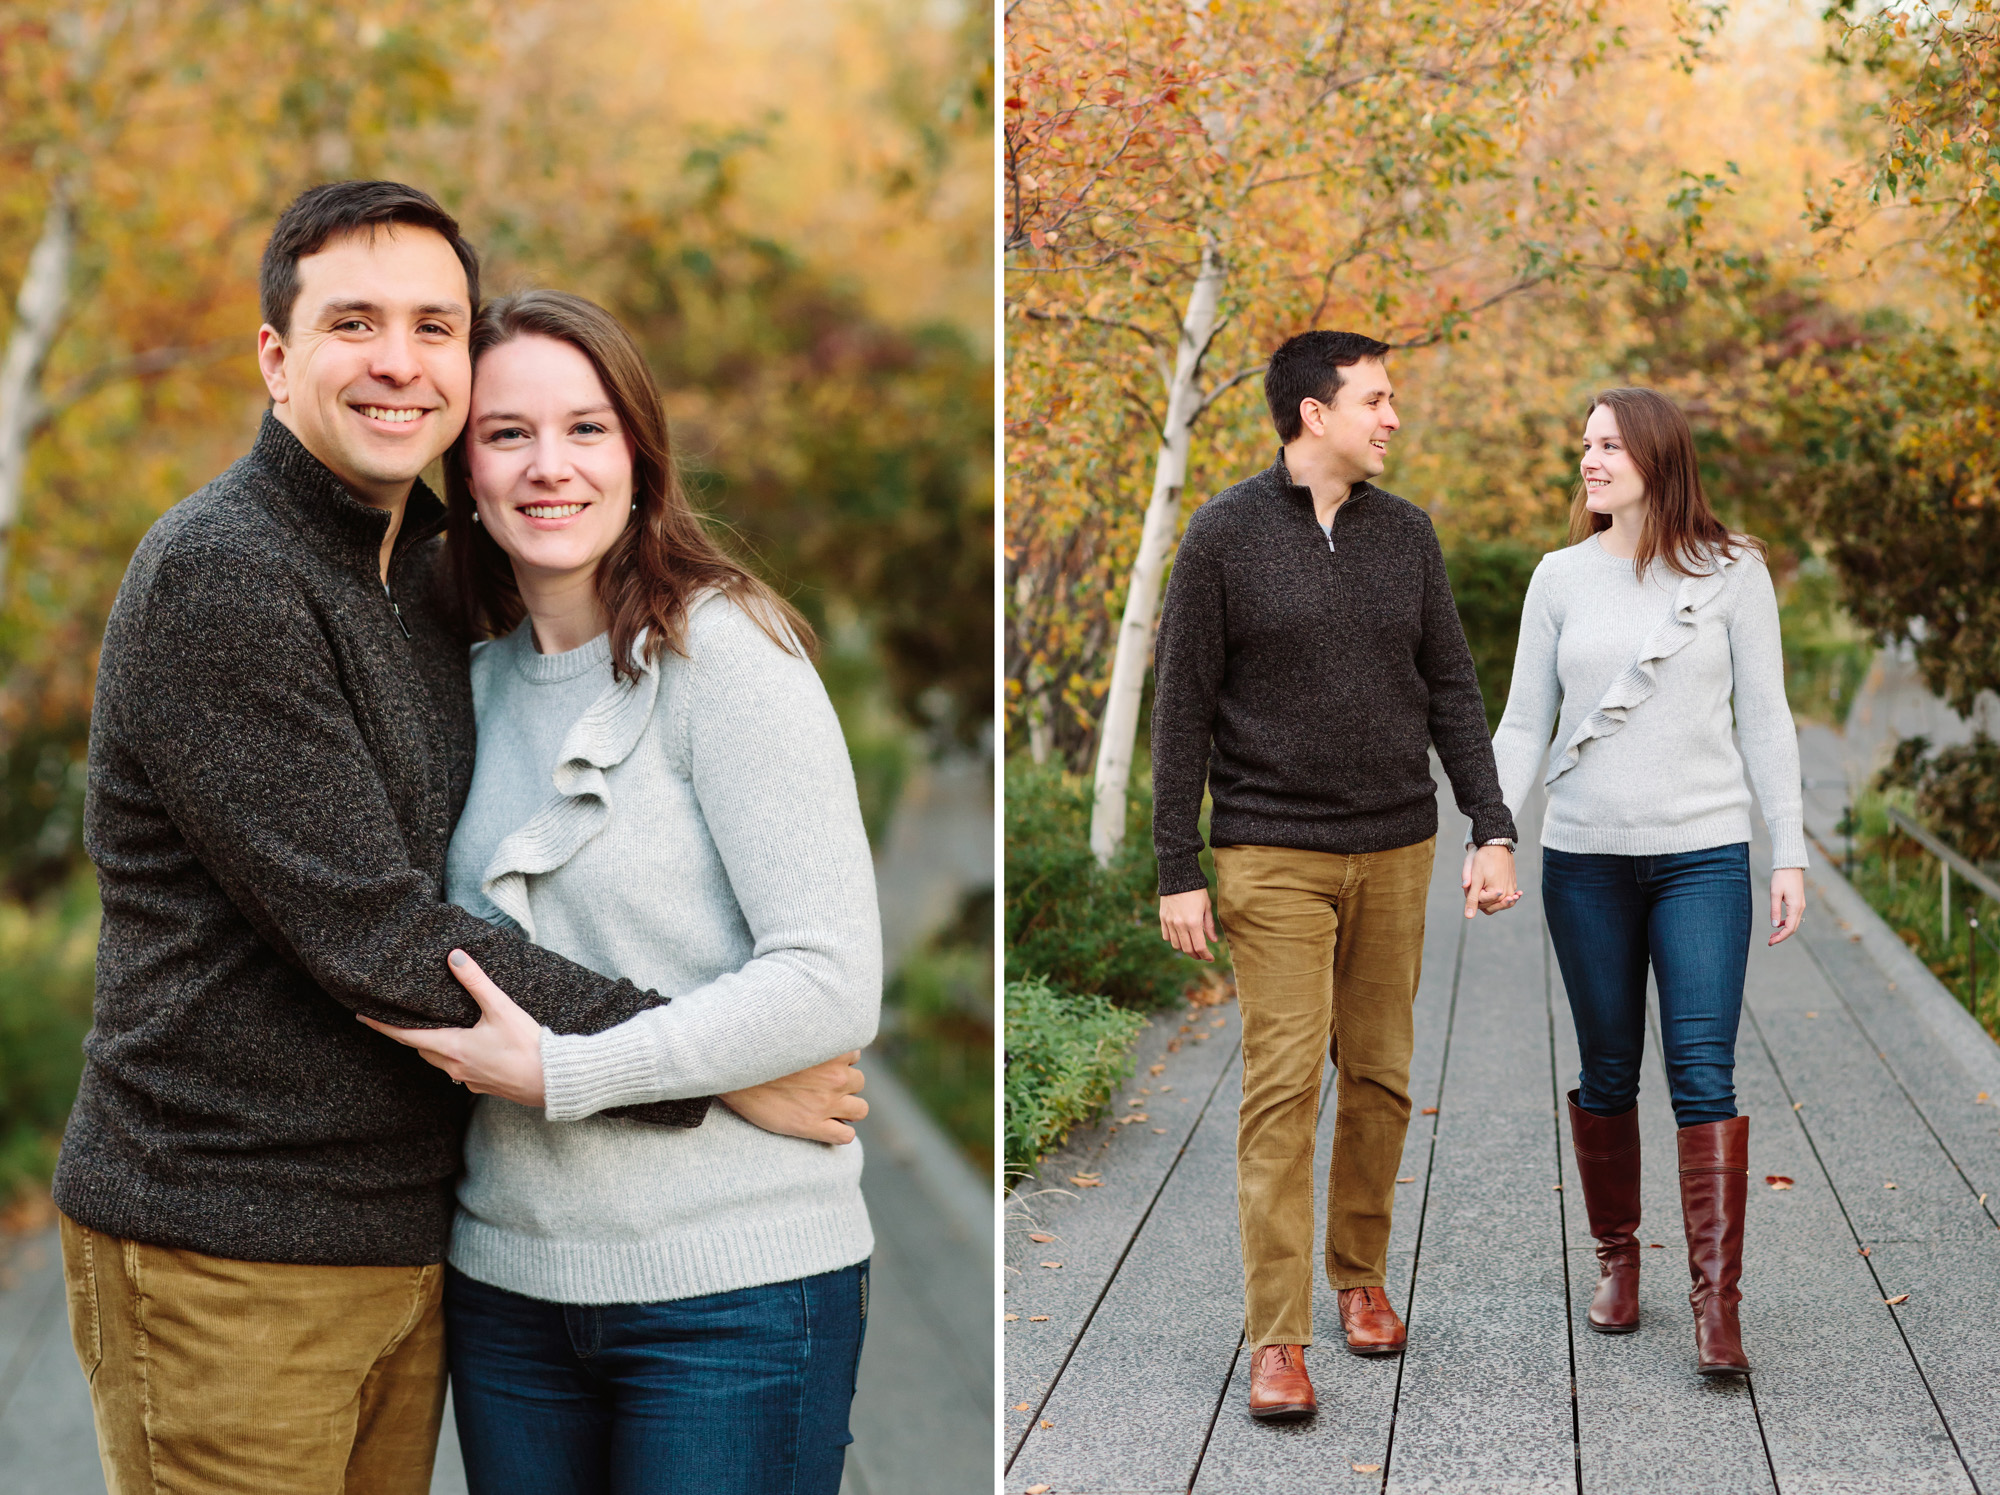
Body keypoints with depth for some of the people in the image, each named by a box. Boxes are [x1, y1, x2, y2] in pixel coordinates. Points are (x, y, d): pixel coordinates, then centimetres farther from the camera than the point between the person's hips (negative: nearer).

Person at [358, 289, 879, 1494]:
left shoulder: (724, 653, -11)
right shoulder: (481, 680, 9)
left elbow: (832, 981, -18)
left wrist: (560, 1072, -18)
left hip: (734, 1288, -6)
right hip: (510, 1275, 6)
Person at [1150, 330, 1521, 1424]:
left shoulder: (1406, 533, 9)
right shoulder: (1225, 534, -3)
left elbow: (1452, 689, 12)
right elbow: (1181, 710, -3)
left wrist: (1493, 829, 3)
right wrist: (1178, 871, -6)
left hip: (1395, 851, 4)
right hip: (1272, 858, -4)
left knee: (1380, 1077, 8)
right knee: (1282, 1088, -7)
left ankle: (1362, 1279, 26)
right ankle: (1277, 1341, -2)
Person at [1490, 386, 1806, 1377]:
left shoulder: (1732, 573, 1)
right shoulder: (1561, 579, 5)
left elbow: (1764, 721, 4)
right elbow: (1524, 725, 7)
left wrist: (1791, 853, 0)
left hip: (1702, 855, -2)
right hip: (1585, 857, 2)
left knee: (1702, 1072, -8)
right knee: (1607, 1073, 9)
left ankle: (1717, 1300, -6)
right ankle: (1616, 1260, 26)